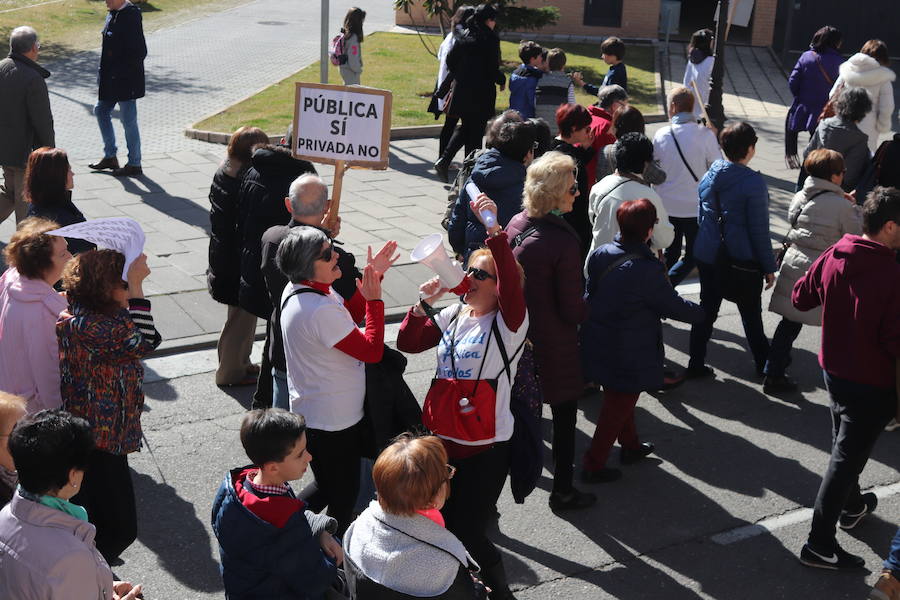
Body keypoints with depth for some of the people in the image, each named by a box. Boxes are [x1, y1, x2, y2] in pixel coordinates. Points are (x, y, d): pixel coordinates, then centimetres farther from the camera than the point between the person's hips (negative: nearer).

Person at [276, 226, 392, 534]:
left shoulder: (295, 290, 0)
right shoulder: (321, 310, -32)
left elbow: (349, 315, 11)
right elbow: (372, 351, -26)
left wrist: (371, 277, 1)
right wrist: (375, 299, -20)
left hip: (308, 413, 10)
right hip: (334, 421, -10)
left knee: (326, 488, 27)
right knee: (343, 496, 9)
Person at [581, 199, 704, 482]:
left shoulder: (599, 254, -7)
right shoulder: (647, 269, -27)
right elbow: (674, 306, -15)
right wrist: (701, 312, 4)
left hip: (597, 346, 7)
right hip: (629, 355, -7)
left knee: (617, 399, 26)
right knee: (619, 407, 9)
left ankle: (631, 445, 45)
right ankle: (594, 465, 17)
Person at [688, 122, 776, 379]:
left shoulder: (709, 176, 0)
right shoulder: (753, 183, -18)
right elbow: (759, 230, -15)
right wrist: (769, 266, -6)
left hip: (708, 257, 5)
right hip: (743, 260, -5)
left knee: (707, 310, 14)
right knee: (751, 314, 12)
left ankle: (696, 364, 17)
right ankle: (763, 363, 29)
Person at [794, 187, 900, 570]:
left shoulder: (832, 258, -7)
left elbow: (800, 299, 6)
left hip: (834, 370, 7)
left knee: (844, 444, 27)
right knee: (847, 458, 4)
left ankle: (851, 506, 50)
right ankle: (820, 544, 11)